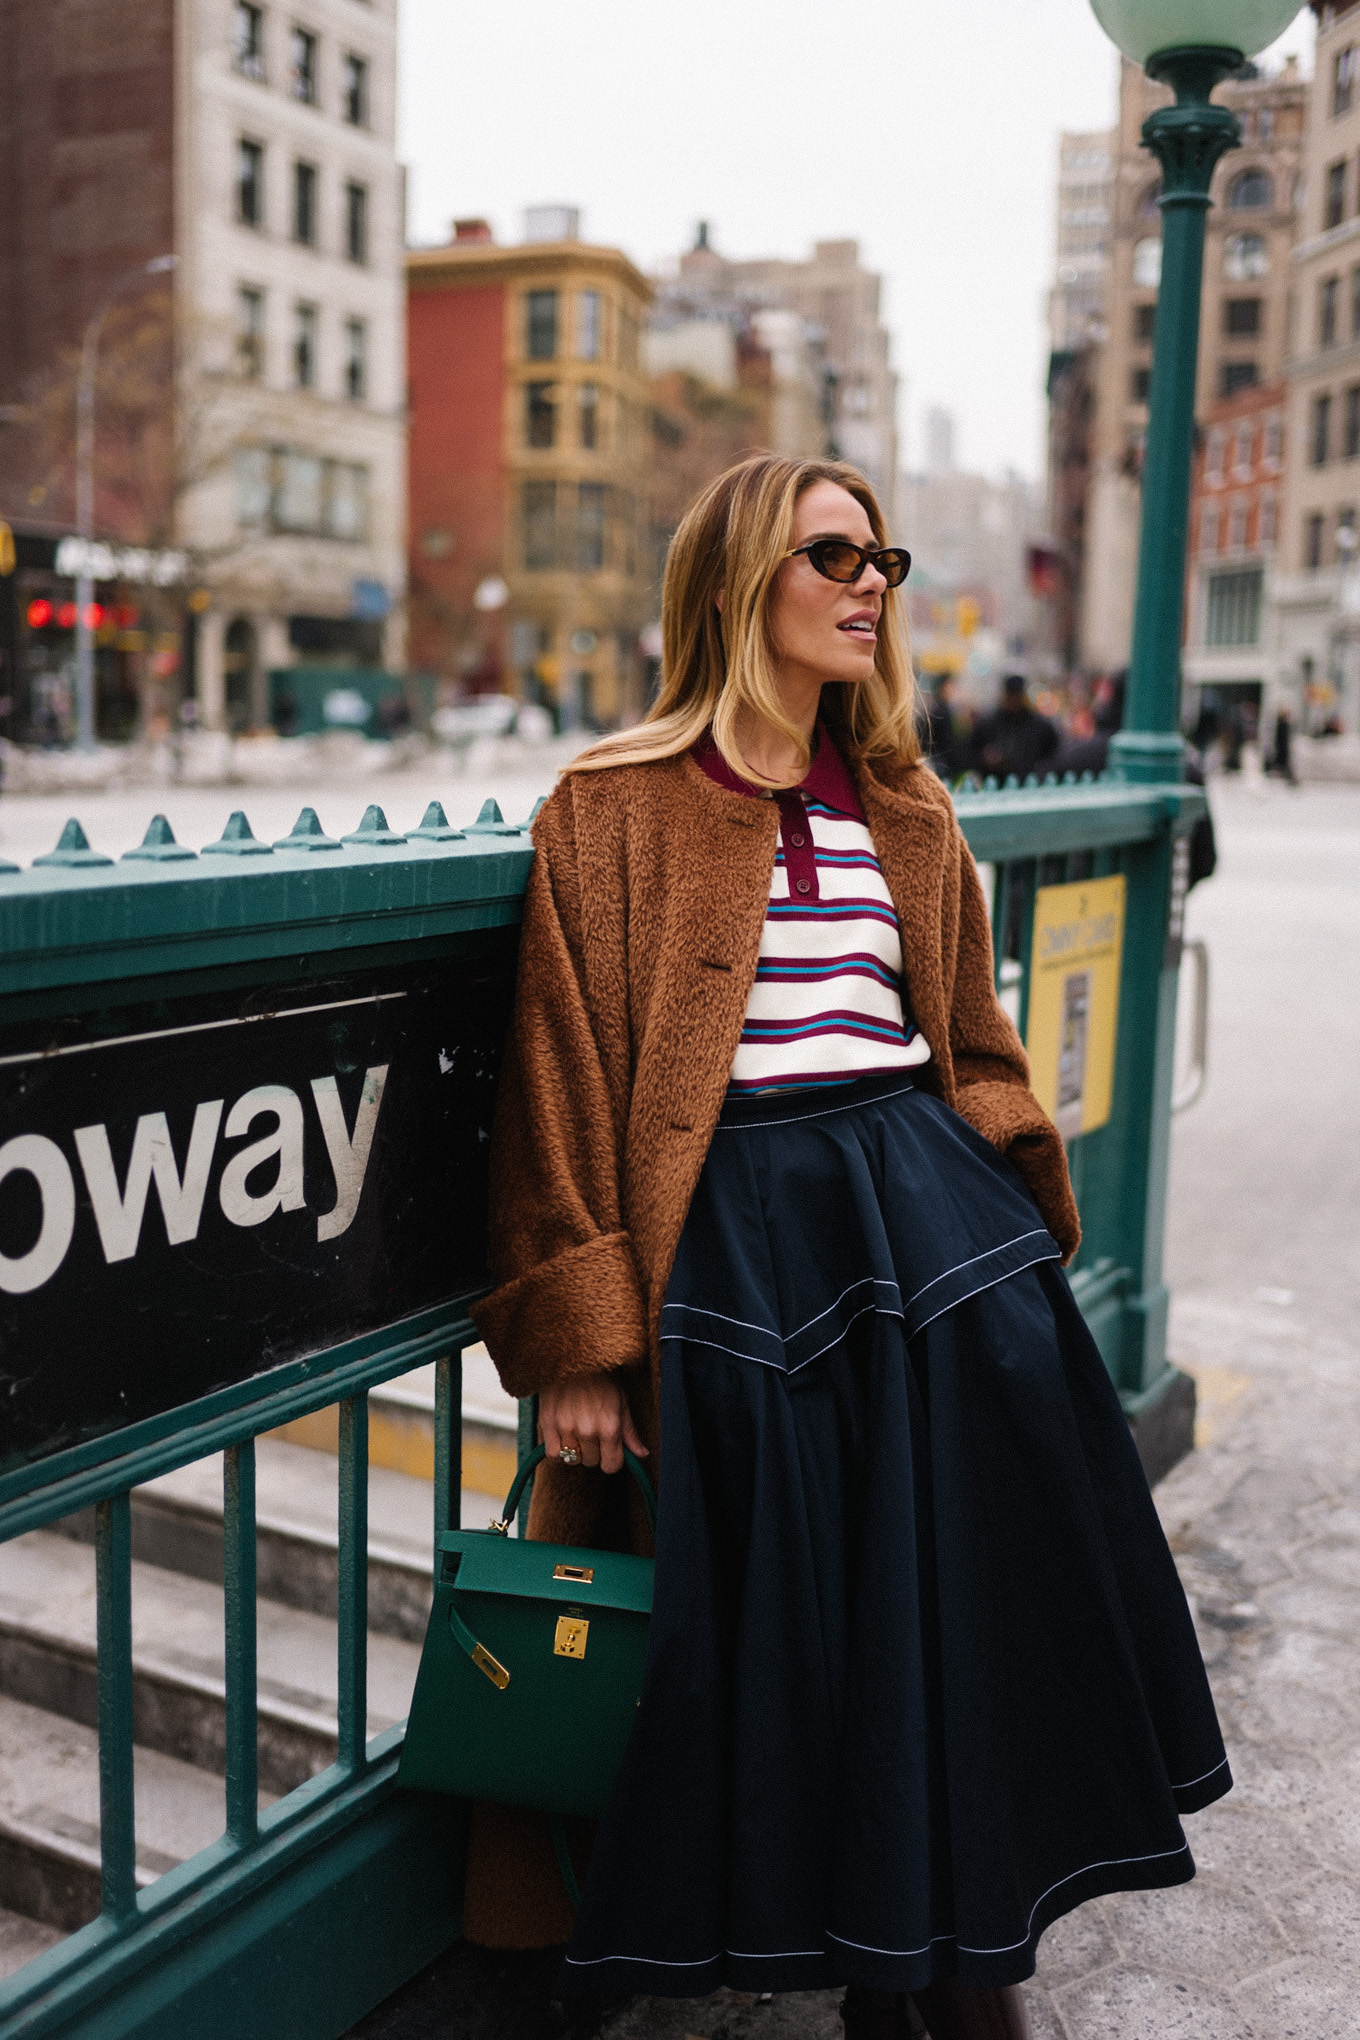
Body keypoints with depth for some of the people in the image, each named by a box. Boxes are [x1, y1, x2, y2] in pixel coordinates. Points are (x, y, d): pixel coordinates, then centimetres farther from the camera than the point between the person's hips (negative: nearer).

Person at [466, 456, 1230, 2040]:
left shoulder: (904, 813, 13)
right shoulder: (615, 809, -3)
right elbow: (565, 1083, -6)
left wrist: (1020, 1232, 12)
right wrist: (580, 1345, -10)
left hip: (930, 1210, 5)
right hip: (739, 1240, -5)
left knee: (981, 1585, 8)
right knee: (793, 1616, 6)